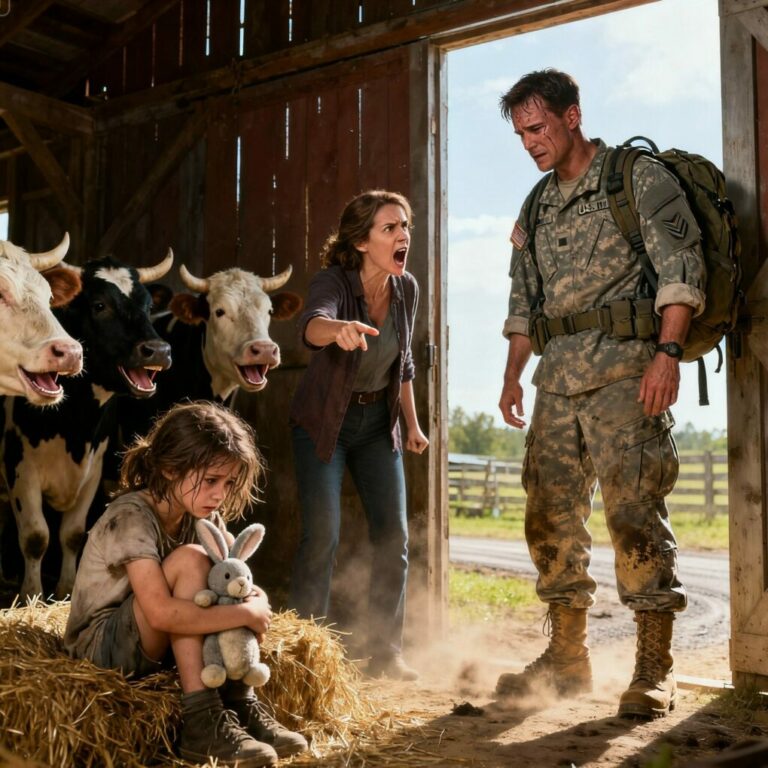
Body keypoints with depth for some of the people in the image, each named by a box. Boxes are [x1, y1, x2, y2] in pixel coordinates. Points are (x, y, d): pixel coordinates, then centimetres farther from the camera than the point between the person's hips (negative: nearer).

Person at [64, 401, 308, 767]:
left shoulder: (201, 513, -2)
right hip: (102, 649, -8)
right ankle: (202, 721, -27)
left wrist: (251, 595, -19)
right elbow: (162, 614, -37)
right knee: (189, 560, -28)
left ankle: (241, 703, -11)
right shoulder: (131, 518, -26)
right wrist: (246, 614, -31)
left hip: (155, 647, 8)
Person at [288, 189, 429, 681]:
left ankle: (386, 652, 12)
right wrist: (340, 328, -68)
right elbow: (311, 324, -45)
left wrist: (412, 424, 10)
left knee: (394, 534, 0)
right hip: (323, 420, -5)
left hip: (378, 421, 5)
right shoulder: (334, 281, -21)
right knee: (322, 535, -10)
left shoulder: (407, 289, -5)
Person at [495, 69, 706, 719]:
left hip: (624, 367, -7)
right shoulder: (537, 209, 21)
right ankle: (567, 657, 17)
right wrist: (512, 374, 14)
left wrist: (668, 351, -20)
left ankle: (654, 670, -1)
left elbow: (681, 265, -9)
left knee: (633, 509, -11)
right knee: (550, 513, 5)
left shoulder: (639, 178, 2)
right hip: (559, 374, 7)